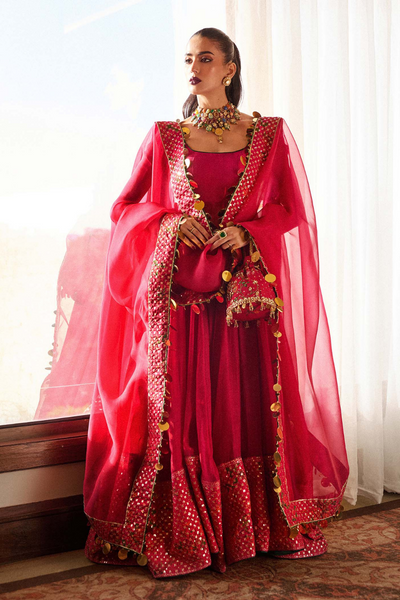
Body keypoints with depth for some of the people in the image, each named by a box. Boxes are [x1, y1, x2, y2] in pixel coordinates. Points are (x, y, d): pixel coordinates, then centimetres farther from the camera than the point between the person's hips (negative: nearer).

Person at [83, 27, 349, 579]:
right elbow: (125, 207, 11)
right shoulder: (164, 137, 11)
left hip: (249, 294, 0)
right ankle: (179, 537, 7)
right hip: (178, 292, 0)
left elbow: (291, 208, 6)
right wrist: (166, 222, -9)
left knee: (250, 402, 1)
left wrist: (246, 232, -12)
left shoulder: (269, 135, 10)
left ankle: (260, 528, 13)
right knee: (179, 407, -2)